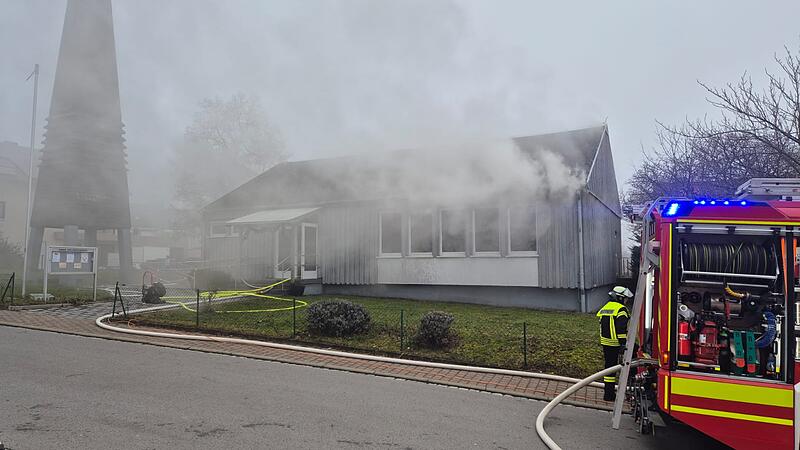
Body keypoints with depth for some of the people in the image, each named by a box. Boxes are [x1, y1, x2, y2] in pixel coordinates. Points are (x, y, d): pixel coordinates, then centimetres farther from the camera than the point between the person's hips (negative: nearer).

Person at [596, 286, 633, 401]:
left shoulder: (604, 308, 15)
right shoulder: (621, 309, -11)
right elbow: (622, 329, -18)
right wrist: (623, 344, -19)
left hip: (605, 343, 8)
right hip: (617, 344, -8)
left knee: (609, 367, 10)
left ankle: (608, 394, 13)